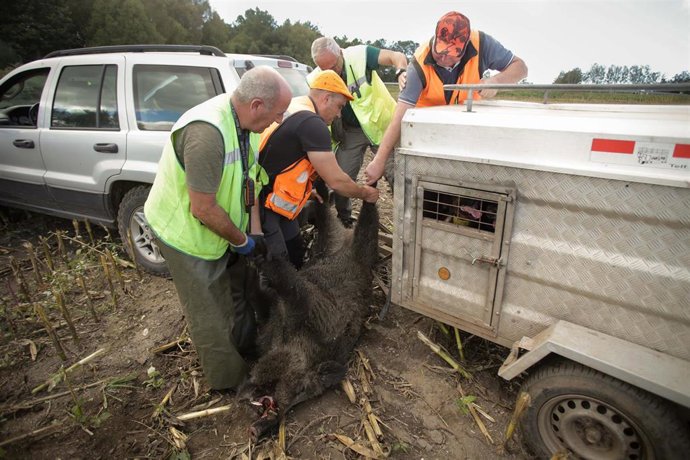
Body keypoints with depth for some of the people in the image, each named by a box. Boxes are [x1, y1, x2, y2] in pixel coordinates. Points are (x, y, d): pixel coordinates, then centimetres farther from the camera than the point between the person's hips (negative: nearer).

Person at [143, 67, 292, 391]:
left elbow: (248, 178, 4)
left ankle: (249, 352, 46)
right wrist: (242, 241, -15)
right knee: (210, 317, 8)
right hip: (186, 233, -8)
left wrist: (255, 230, 0)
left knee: (238, 297, 22)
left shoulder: (243, 120, -6)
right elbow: (203, 209, -31)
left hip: (222, 226, 8)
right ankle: (232, 382, 29)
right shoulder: (206, 131, -35)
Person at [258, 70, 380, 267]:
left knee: (296, 259, 19)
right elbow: (336, 181, -18)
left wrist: (304, 189, 18)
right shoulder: (311, 123, -20)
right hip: (262, 204, -10)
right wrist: (365, 193, -1)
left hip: (275, 200, 10)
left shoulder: (293, 107, 10)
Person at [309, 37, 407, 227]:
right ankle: (344, 219, 26)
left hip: (379, 123, -2)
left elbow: (397, 56, -23)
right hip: (350, 131, 3)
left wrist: (401, 72, -45)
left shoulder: (360, 55, -20)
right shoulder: (315, 80, -12)